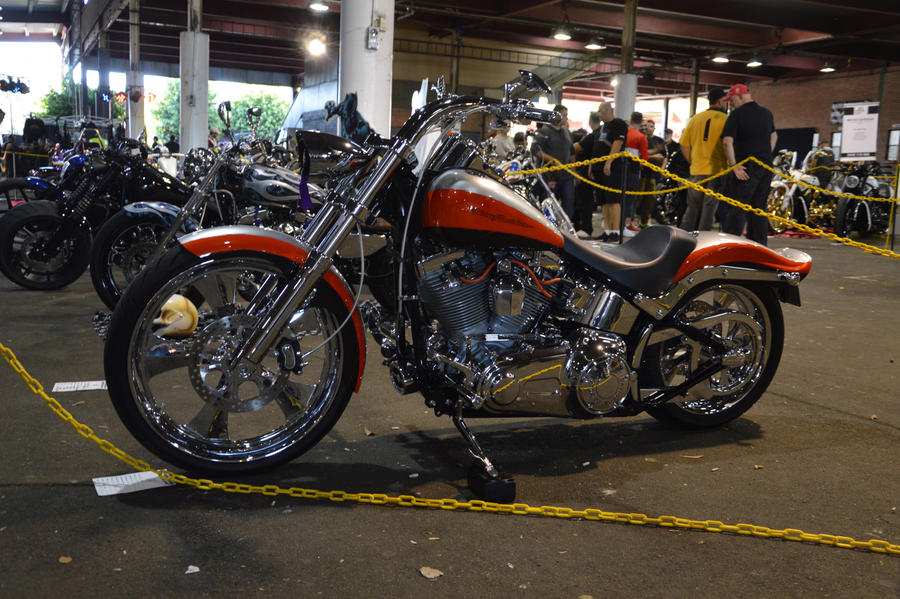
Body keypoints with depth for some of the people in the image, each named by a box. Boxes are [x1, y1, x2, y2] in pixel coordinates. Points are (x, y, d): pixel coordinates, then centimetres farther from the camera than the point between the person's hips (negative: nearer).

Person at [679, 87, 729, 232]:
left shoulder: (695, 118, 9)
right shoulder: (725, 119, -4)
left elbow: (684, 145, 9)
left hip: (697, 170, 4)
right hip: (717, 170, -4)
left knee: (692, 208, 12)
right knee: (709, 208, 0)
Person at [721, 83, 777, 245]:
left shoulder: (736, 115, -8)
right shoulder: (767, 113, 15)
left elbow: (727, 141, -18)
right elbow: (774, 136, 29)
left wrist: (734, 166, -16)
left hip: (746, 168, -6)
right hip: (766, 167, 6)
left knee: (738, 207, -7)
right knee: (759, 207, 12)